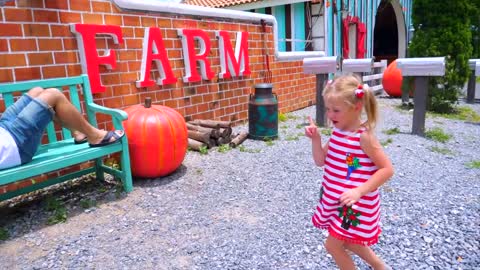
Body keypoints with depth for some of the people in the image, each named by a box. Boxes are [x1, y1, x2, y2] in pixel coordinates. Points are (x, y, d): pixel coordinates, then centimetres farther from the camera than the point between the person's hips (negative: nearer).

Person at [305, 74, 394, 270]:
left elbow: (387, 169, -21)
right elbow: (321, 161, 7)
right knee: (346, 242, 23)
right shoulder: (337, 132, 2)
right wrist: (316, 138, -9)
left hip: (355, 204, -8)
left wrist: (359, 191, -27)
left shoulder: (364, 137, -21)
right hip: (336, 200, 8)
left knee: (333, 245, 3)